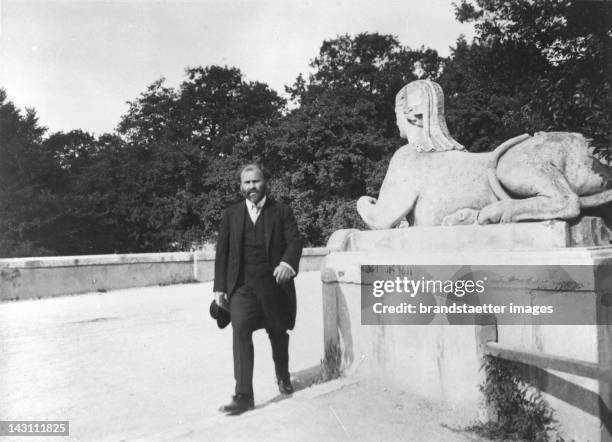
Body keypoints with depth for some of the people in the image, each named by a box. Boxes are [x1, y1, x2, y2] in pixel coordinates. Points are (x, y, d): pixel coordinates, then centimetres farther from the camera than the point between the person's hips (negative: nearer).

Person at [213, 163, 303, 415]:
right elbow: (222, 251, 8)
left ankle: (283, 376, 42)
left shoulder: (282, 212, 4)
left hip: (274, 284, 0)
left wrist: (288, 263, -28)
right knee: (240, 331, -17)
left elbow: (294, 241, -7)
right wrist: (220, 286, 2)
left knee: (278, 334, 13)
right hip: (242, 285, 1)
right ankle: (243, 395, -11)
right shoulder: (231, 215, 9)